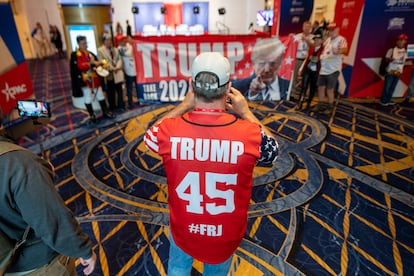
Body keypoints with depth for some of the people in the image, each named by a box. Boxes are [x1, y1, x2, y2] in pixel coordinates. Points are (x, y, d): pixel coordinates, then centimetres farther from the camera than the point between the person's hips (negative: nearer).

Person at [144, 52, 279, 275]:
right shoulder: (250, 134, -28)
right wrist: (246, 113, -3)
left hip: (184, 229, 0)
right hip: (226, 234, 0)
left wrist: (184, 105, -5)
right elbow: (273, 151, -4)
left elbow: (150, 135, 0)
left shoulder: (169, 130, -26)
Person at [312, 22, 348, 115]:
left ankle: (330, 107, 14)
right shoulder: (328, 39, 13)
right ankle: (320, 105, 25)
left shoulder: (341, 39, -11)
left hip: (333, 69, -7)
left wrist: (338, 51, -51)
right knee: (321, 87, 12)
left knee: (329, 89, -1)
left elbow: (345, 49, -31)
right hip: (323, 68, 7)